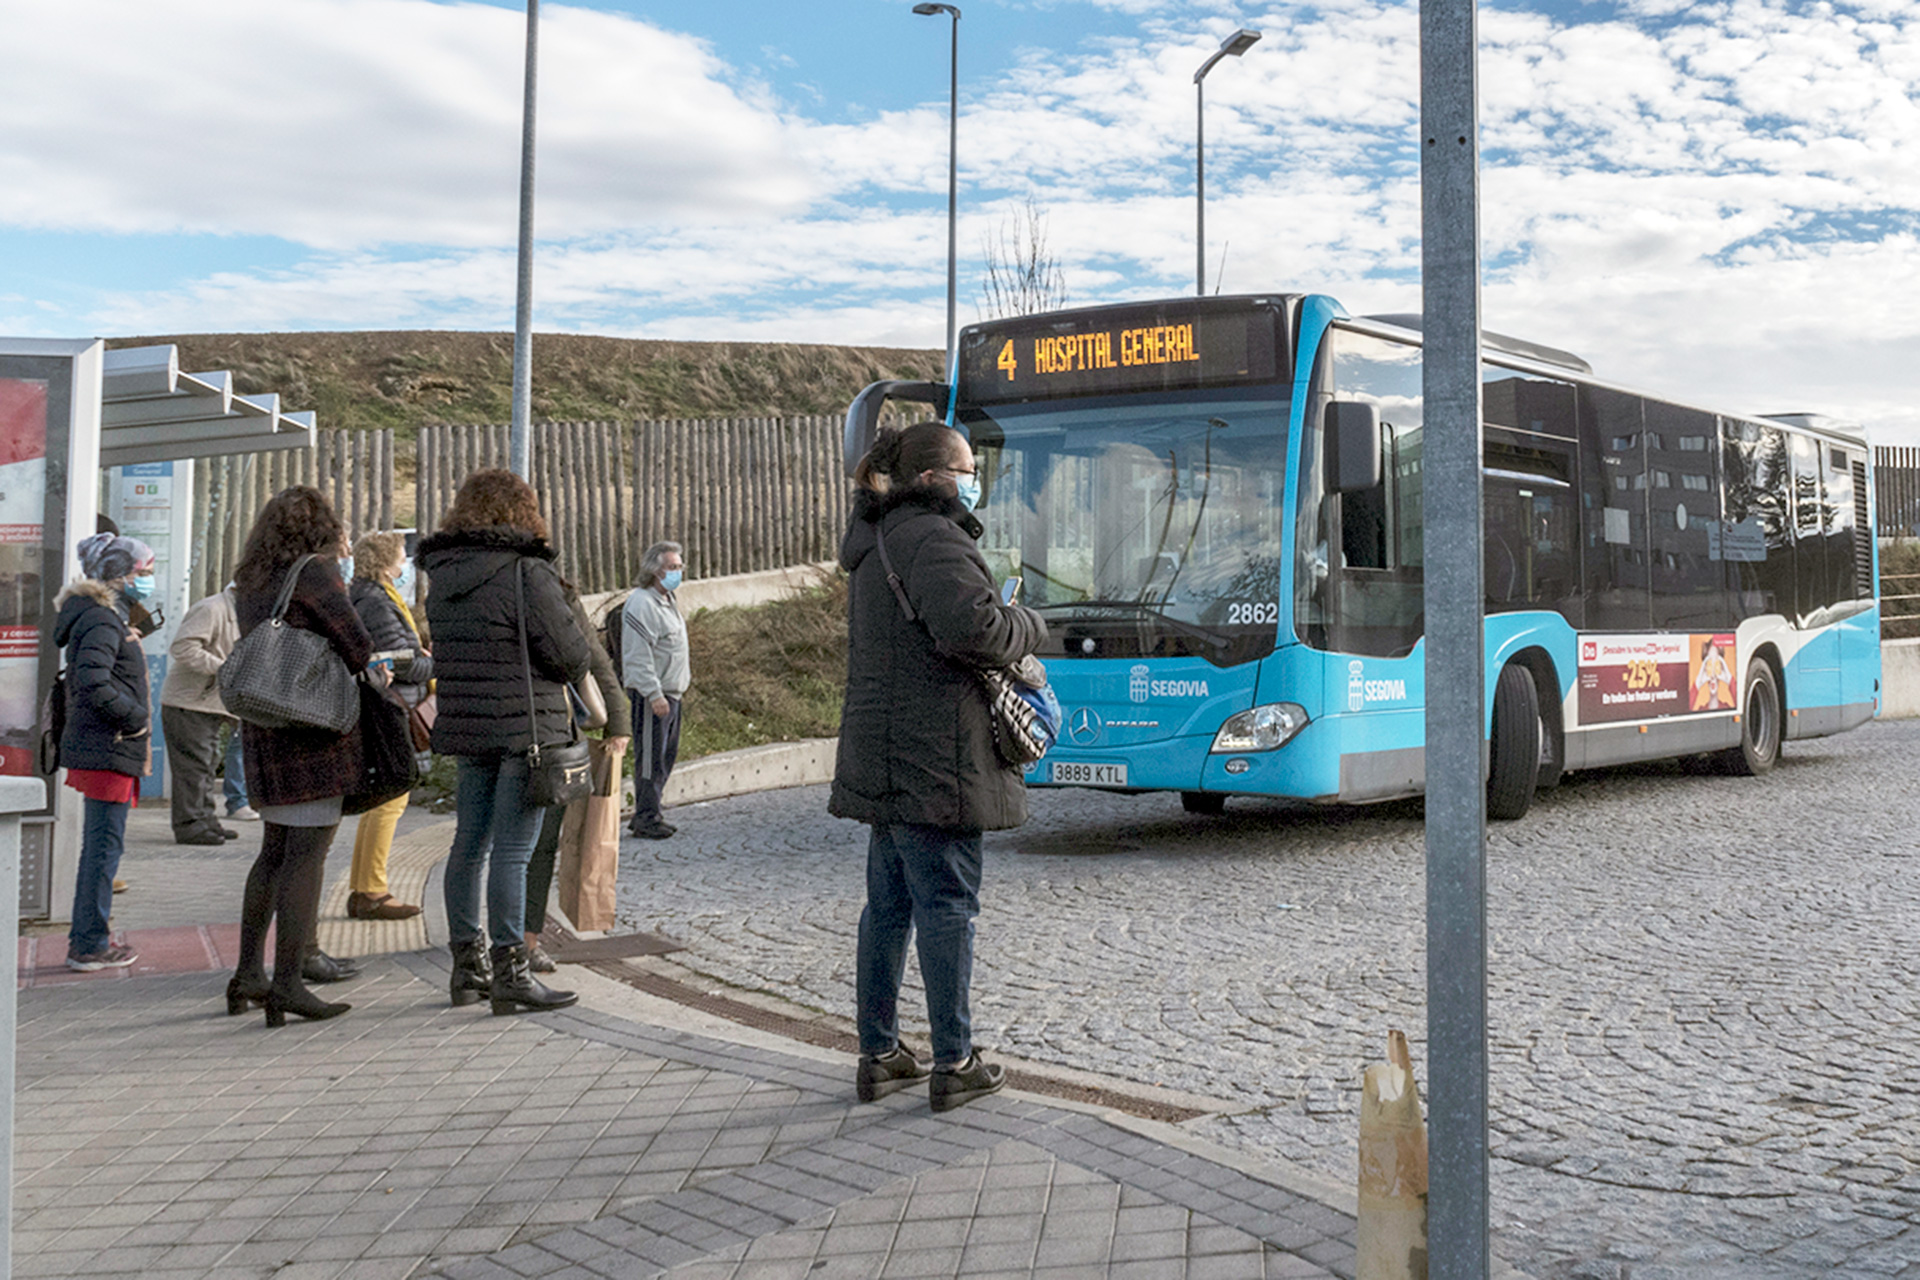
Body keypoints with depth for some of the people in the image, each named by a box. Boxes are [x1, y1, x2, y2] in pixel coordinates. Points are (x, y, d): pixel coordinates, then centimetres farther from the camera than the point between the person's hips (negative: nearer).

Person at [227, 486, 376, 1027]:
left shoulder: (250, 582, 15)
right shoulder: (315, 571, -9)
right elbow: (357, 647, -13)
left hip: (261, 728, 8)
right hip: (313, 726, -8)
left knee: (275, 851, 17)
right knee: (307, 854, -6)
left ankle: (247, 972, 20)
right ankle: (287, 982, -8)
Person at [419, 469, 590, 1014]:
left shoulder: (441, 580, 10)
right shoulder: (527, 572, -13)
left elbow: (445, 651, 16)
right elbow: (569, 653, -13)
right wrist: (571, 672, 10)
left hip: (467, 725, 7)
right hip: (525, 727, -7)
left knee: (470, 844, 14)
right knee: (512, 851, -5)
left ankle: (468, 964, 23)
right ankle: (509, 973, -2)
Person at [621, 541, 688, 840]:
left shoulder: (667, 600, 16)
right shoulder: (641, 604, -17)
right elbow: (637, 656, -22)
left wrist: (685, 673, 25)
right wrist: (654, 693, -25)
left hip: (671, 692, 10)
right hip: (651, 694, -10)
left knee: (667, 754, 14)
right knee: (651, 757, -6)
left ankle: (646, 815, 23)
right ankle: (646, 819, 0)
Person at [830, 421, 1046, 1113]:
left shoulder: (874, 545, 19)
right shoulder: (932, 539, -14)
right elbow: (971, 627, -28)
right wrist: (1028, 627, -8)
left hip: (884, 757, 10)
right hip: (934, 759, -10)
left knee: (888, 904, 13)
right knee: (947, 904, -3)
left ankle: (878, 1055, 19)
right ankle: (954, 1065, 4)